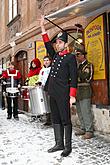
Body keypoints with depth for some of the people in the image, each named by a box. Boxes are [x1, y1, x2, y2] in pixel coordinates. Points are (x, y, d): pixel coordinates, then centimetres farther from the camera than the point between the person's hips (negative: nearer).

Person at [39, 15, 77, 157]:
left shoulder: (70, 57, -5)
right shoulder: (55, 56, 15)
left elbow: (73, 78, -10)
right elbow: (47, 44, 24)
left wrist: (72, 96, -16)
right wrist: (43, 27, 19)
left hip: (63, 95, -7)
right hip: (53, 94, 8)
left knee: (65, 120, 0)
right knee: (56, 120, 12)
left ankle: (68, 146, 11)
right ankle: (59, 144, 23)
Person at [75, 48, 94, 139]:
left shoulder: (88, 65, -3)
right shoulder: (77, 65, 19)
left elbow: (85, 76, -18)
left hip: (85, 92, -7)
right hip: (77, 92, 7)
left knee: (86, 112, -8)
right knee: (80, 112, 10)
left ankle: (89, 131, -1)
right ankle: (83, 128, 21)